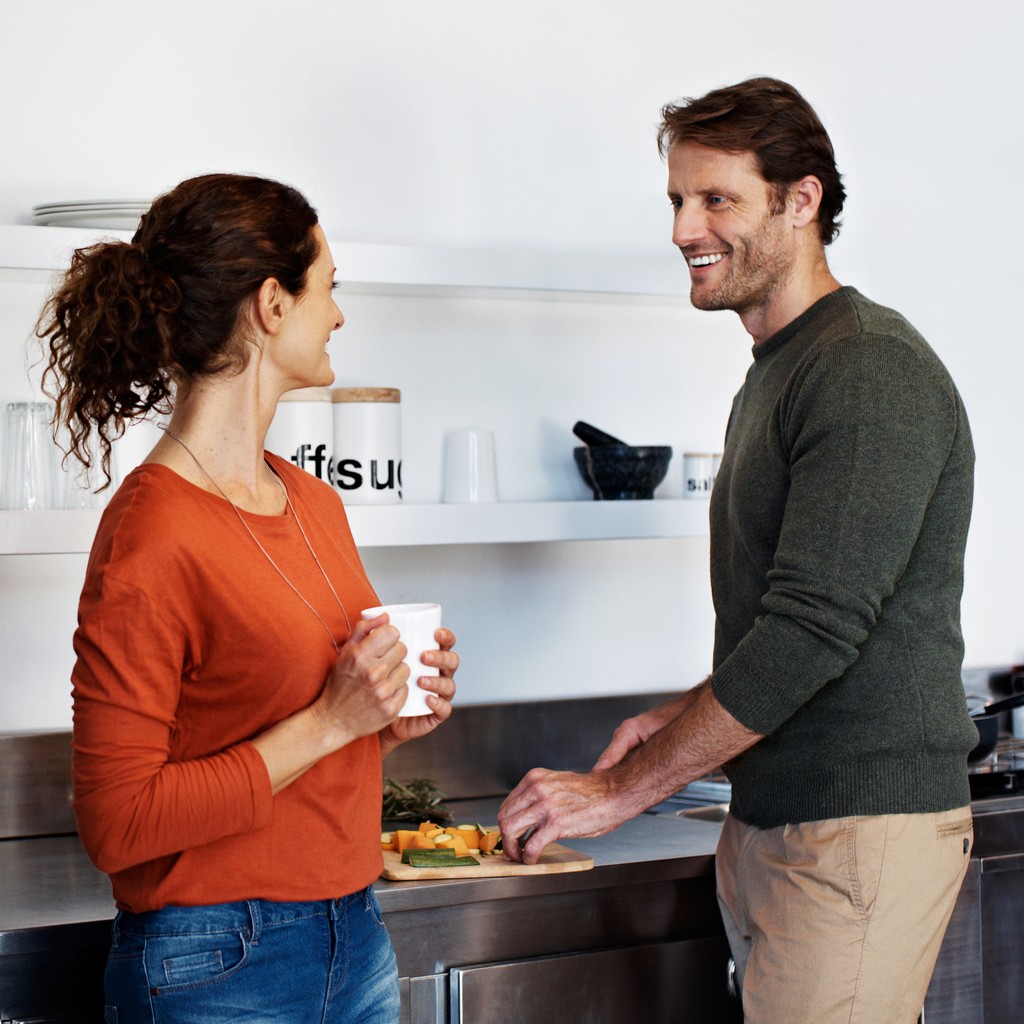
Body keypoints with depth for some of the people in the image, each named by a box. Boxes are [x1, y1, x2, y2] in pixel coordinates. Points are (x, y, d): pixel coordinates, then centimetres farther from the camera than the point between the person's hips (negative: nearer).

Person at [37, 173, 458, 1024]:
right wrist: (328, 722, -20)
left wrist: (393, 719, 0)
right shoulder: (150, 535, -17)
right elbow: (118, 823, -19)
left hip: (356, 934, 8)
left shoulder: (314, 501, 8)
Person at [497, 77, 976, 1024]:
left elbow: (815, 627, -23)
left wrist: (621, 788, -18)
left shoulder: (872, 371, -16)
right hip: (769, 820, 9)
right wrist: (689, 717, 9)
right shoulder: (775, 376, 17)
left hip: (860, 829, -9)